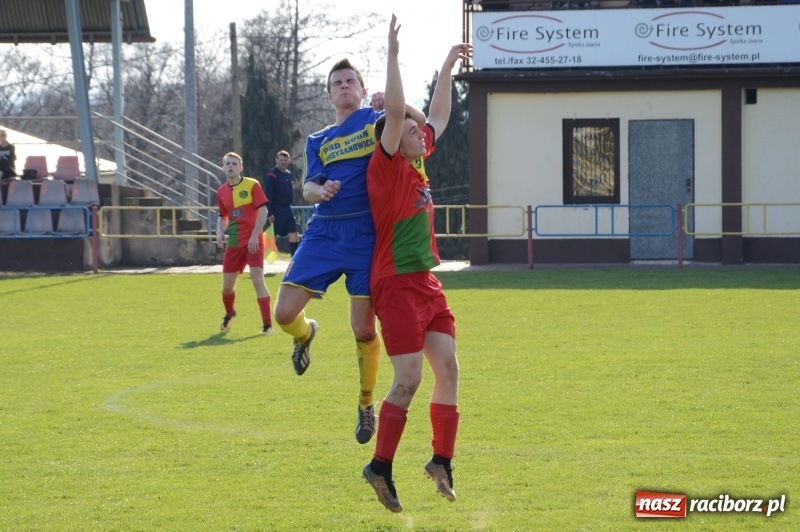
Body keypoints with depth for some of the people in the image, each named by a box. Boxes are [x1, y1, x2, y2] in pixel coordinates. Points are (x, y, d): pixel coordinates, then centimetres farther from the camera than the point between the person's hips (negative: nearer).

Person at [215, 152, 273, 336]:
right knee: (227, 285, 8)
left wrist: (255, 235, -19)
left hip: (253, 240, -5)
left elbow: (263, 211, -12)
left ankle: (267, 325, -12)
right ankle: (229, 314, 39)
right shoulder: (221, 192, 8)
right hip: (233, 243, 5)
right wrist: (220, 233, 0)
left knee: (257, 279, -15)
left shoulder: (252, 185, -7)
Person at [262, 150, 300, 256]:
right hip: (276, 210, -7)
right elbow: (268, 195, -15)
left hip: (287, 209, 7)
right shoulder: (272, 175, -11)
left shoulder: (289, 174, 12)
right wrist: (270, 213, -20)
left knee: (294, 235, 3)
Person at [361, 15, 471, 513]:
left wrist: (447, 69, 27)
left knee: (448, 368, 4)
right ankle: (381, 467, -4)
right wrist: (393, 55, -24)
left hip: (427, 283, 8)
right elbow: (395, 113, -22)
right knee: (409, 378, -12)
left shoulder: (418, 165, 12)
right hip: (397, 284, -8)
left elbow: (439, 118, 26)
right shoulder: (387, 168, -9)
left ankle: (442, 460, 14)